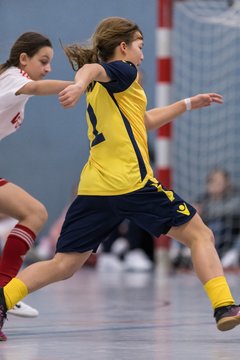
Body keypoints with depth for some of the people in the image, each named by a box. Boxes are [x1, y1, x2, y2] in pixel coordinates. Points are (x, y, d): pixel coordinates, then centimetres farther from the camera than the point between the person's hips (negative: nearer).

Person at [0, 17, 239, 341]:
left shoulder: (100, 88, 26)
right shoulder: (122, 72, 1)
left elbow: (144, 121, 38)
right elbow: (91, 69, -23)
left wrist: (188, 104, 44)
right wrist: (81, 84, -46)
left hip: (93, 190, 8)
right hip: (133, 184, -8)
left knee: (63, 266, 7)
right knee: (200, 235, 3)